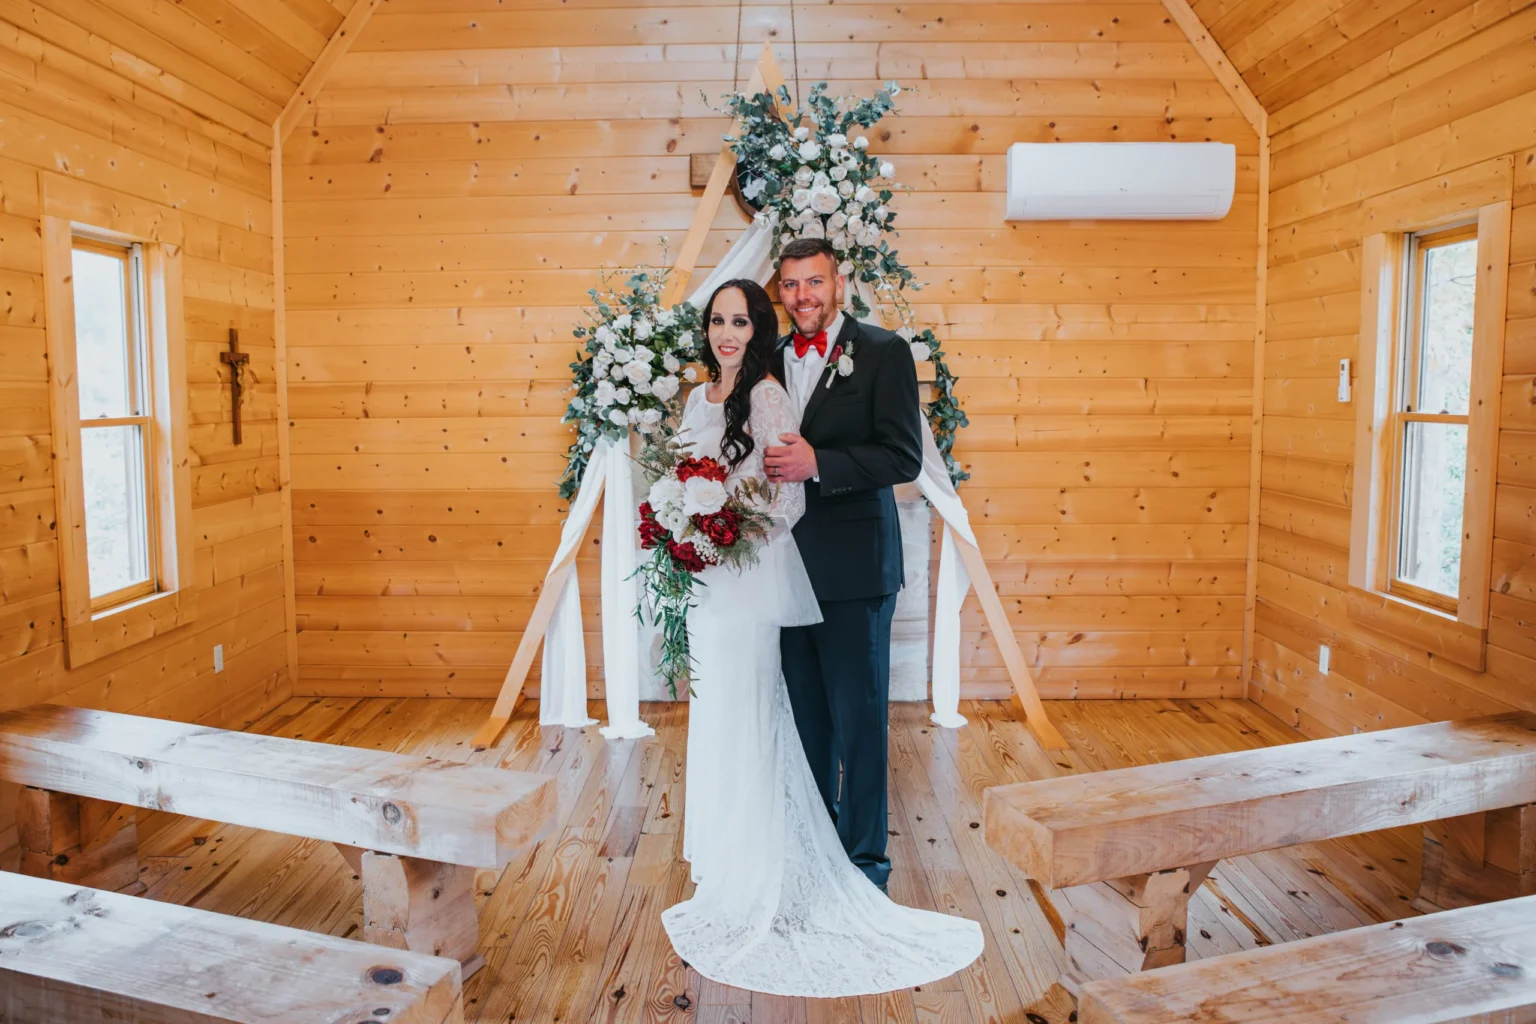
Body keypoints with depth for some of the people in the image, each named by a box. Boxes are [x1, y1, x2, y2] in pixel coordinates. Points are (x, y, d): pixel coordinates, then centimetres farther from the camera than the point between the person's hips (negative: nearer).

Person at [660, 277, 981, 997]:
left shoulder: (769, 399, -10)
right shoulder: (699, 400, 13)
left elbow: (789, 502, -14)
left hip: (750, 581, -8)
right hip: (706, 584, 8)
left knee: (742, 720, -2)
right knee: (713, 716, 14)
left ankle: (754, 880, 12)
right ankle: (723, 862, 29)